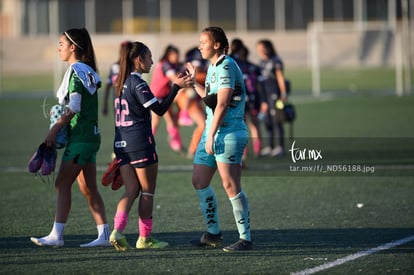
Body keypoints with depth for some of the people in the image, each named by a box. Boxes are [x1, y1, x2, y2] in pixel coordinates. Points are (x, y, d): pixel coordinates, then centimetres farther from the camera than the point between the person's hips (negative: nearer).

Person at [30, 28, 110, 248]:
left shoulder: (76, 70, -12)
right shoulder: (87, 70, 16)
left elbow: (73, 107, -20)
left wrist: (54, 129, -20)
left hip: (80, 137, -10)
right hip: (90, 136, 10)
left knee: (62, 183, -8)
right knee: (88, 188, 9)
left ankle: (56, 235, -10)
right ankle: (104, 235, 8)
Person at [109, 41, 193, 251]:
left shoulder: (122, 82, 13)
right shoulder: (138, 84, -13)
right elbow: (160, 110, -16)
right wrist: (176, 86, -13)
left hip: (121, 143, 8)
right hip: (140, 142, -8)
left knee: (131, 190, 5)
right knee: (148, 192, 4)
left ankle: (117, 230, -14)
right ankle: (145, 238, 9)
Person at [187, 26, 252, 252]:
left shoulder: (227, 66, -13)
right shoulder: (212, 67, 16)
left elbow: (222, 104, -19)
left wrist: (211, 136, -21)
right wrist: (193, 82, 32)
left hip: (228, 133, -10)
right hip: (211, 132, 10)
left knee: (230, 186, -13)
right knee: (199, 182, 11)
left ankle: (245, 238, -9)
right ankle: (213, 233, 21)